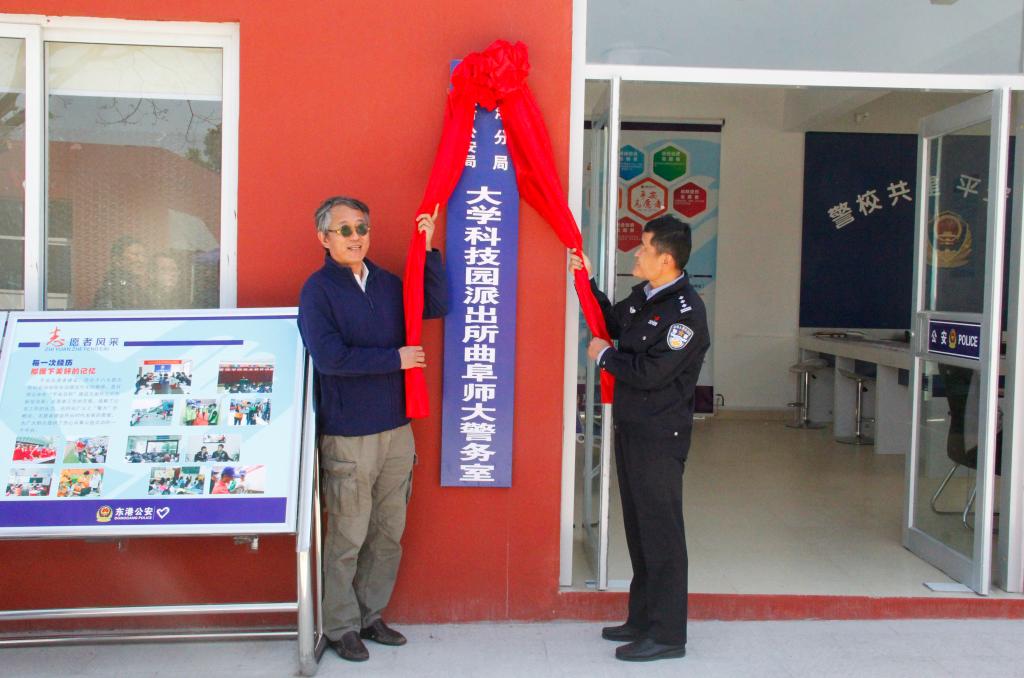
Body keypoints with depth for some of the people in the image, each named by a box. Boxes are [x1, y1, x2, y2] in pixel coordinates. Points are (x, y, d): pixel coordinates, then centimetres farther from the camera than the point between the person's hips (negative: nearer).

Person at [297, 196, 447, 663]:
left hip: (396, 430, 6)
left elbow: (437, 307, 10)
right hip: (347, 436, -6)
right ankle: (341, 627, 18)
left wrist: (428, 251, 2)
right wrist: (396, 359, -13)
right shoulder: (318, 290, -8)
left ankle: (370, 615, 28)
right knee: (347, 537, 2)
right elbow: (329, 357, -19)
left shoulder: (387, 283, 11)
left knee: (389, 533, 13)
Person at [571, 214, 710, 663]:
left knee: (661, 531, -2)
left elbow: (650, 373, -24)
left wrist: (604, 356, -8)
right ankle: (642, 620, 29)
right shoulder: (642, 296, 9)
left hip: (659, 436, -9)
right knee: (638, 527, 16)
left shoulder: (686, 311, -19)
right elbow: (613, 325, 26)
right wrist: (587, 281, 16)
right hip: (631, 428, 9)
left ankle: (667, 634, 9)